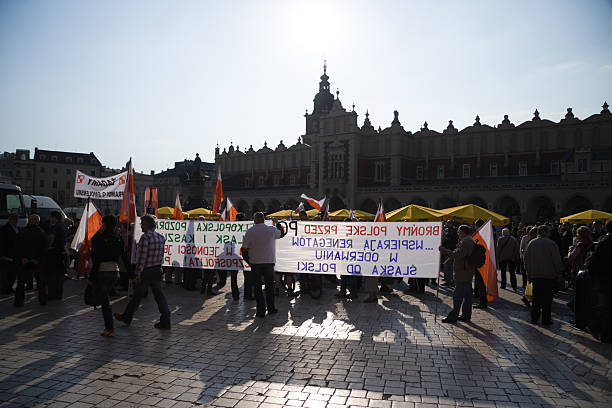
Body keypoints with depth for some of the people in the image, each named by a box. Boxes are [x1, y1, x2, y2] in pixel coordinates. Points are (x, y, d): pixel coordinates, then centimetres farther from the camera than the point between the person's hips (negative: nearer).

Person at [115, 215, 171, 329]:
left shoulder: (145, 237, -16)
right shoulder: (161, 237, 6)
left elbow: (142, 257, -18)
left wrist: (138, 274, -15)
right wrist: (157, 265, 18)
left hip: (146, 272, -6)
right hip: (157, 270, 6)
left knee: (137, 295, 10)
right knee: (159, 295, 7)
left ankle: (126, 317, 29)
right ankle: (165, 322, 5)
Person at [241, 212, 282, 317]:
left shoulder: (249, 231, -5)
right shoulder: (272, 230, -5)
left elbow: (244, 249, -4)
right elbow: (281, 233, 17)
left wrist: (248, 260, 9)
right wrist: (277, 223, 32)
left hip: (255, 263, 0)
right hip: (269, 262, 1)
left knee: (257, 287, 7)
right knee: (269, 286, 14)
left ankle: (261, 310, 5)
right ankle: (270, 308, 22)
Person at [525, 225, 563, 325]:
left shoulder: (531, 243, 6)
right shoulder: (551, 243, -9)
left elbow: (526, 260, 11)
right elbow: (557, 261, -7)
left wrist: (529, 274, 18)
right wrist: (558, 275, 2)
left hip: (534, 275, 4)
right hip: (549, 275, -4)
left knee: (536, 298, 11)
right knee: (547, 298, 3)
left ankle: (534, 318, 13)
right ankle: (546, 319, 7)